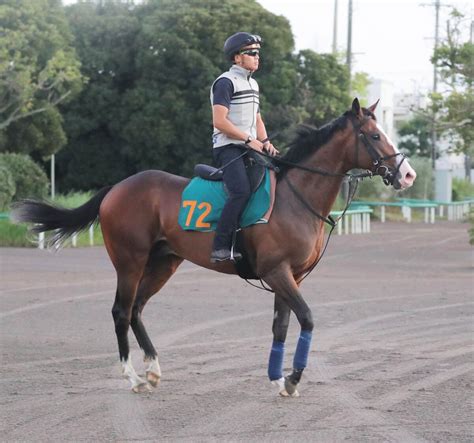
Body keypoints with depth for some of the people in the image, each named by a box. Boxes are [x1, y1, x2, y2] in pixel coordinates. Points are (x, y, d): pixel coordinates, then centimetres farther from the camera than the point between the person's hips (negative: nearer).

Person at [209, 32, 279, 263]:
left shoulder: (252, 84, 21)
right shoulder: (226, 82, -8)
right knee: (241, 191, -28)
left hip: (249, 148, 9)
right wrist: (249, 140, -15)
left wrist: (265, 141, 7)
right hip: (228, 148, -9)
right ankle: (220, 248, -29)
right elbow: (219, 122, -16)